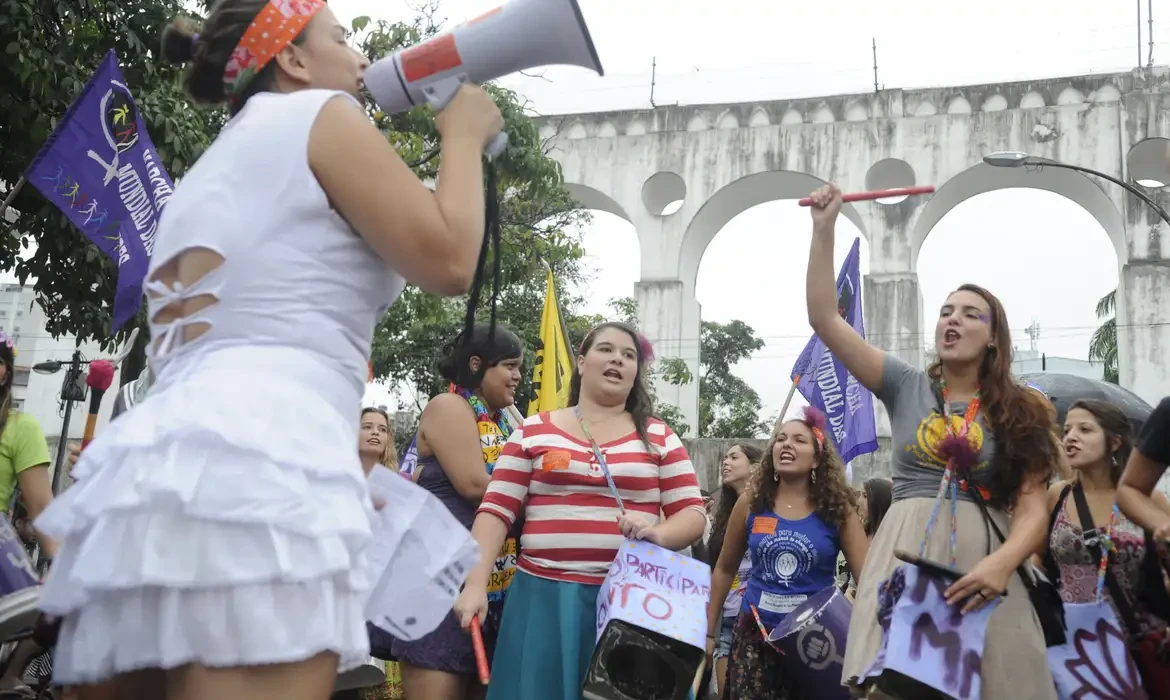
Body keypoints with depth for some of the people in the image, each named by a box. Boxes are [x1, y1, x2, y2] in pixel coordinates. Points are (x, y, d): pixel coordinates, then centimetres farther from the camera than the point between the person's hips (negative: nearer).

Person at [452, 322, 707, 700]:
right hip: (545, 596, 0)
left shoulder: (659, 437, 8)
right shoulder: (533, 430, 7)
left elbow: (693, 514, 5)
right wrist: (476, 583, -8)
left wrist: (660, 533, -17)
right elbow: (495, 511, 2)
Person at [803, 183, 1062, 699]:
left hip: (985, 559, 1)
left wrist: (1002, 562, -20)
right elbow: (824, 318, 4)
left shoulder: (1019, 415, 10)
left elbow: (1032, 508, 0)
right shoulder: (906, 386, 11)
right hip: (908, 554, 0)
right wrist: (824, 230, 0)